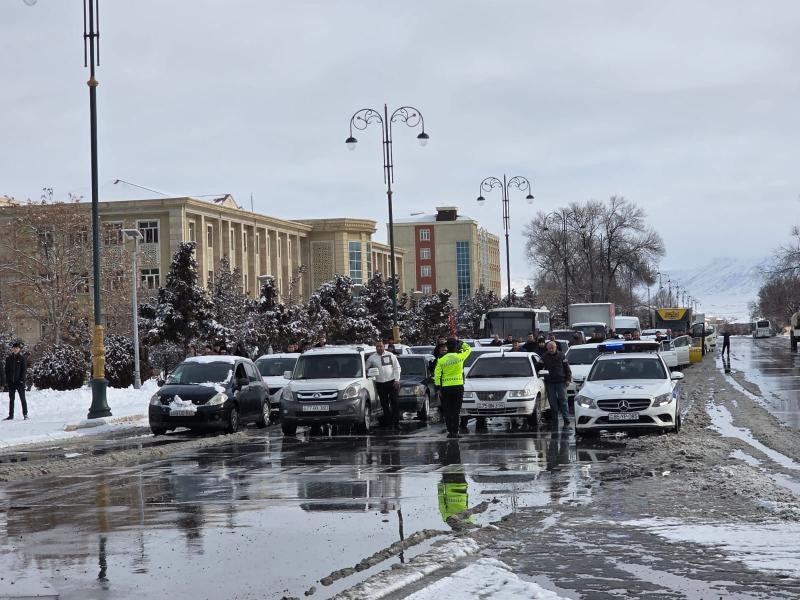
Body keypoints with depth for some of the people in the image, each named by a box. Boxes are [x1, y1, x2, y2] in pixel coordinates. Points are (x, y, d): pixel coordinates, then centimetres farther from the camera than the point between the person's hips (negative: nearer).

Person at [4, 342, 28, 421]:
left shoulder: (22, 358, 0)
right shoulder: (8, 358, 8)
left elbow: (24, 370, -3)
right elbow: (6, 370, 8)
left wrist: (22, 379, -13)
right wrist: (7, 381, 0)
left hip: (19, 382, -3)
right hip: (11, 382, 3)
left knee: (22, 398, -1)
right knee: (11, 399, 8)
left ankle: (25, 414, 5)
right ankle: (11, 415, 12)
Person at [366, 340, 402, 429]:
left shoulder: (390, 355, 5)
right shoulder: (372, 358, 7)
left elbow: (397, 368, 5)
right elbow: (365, 369, 18)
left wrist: (397, 380, -3)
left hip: (391, 382, -2)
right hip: (380, 384, 2)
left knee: (394, 403, -4)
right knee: (384, 405, 2)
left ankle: (396, 422, -3)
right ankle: (388, 423, 7)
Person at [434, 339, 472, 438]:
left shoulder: (441, 360, -1)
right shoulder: (460, 357, -4)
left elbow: (437, 375, -1)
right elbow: (468, 349, 15)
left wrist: (438, 387, 4)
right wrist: (461, 342, 19)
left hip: (445, 388, 1)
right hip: (458, 386, -1)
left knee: (447, 411, 6)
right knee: (456, 411, 1)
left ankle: (450, 431, 4)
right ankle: (455, 432, -3)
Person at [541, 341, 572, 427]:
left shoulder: (561, 356, 3)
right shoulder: (545, 357, 6)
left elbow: (567, 367, 5)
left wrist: (568, 378, -1)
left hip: (561, 382, -2)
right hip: (549, 383, 2)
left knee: (563, 400, -5)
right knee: (552, 402, 4)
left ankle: (566, 419, -5)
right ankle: (554, 419, 11)